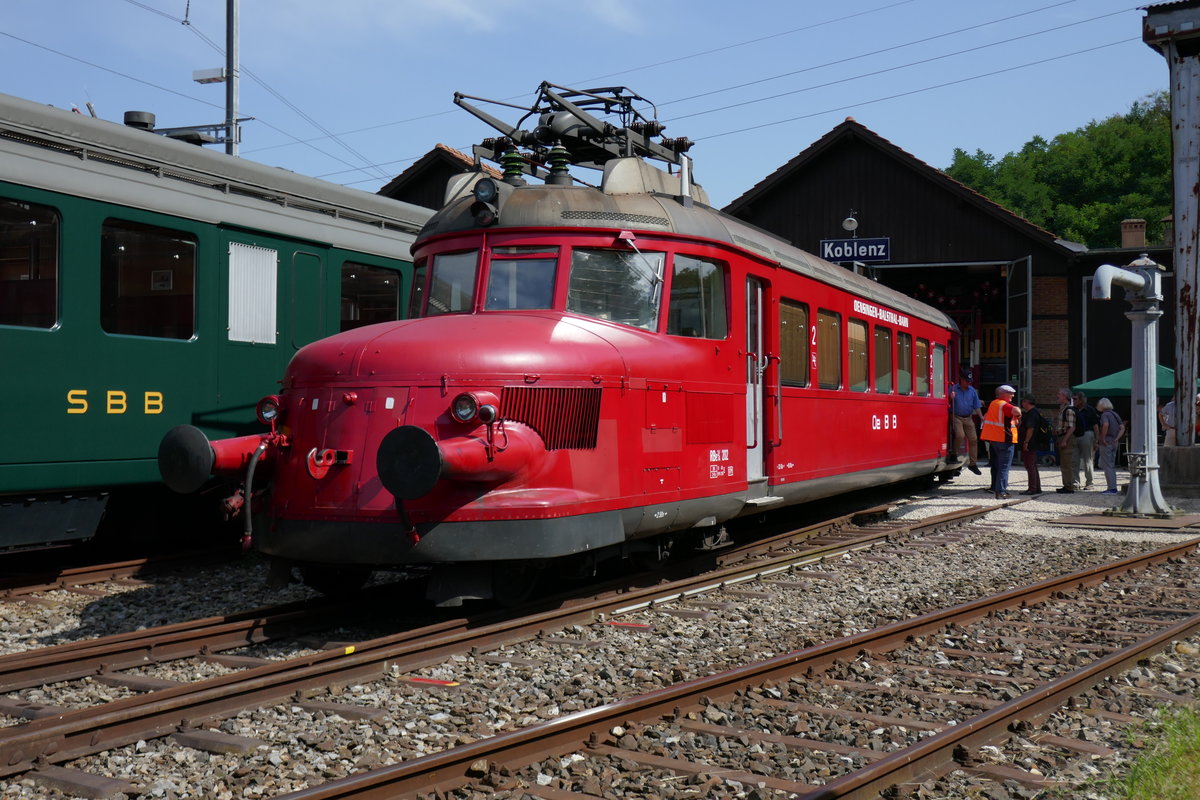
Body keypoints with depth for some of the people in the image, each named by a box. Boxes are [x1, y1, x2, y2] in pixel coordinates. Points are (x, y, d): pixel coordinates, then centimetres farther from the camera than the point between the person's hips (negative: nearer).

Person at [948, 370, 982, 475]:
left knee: (973, 439, -1)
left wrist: (982, 417, -3)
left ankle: (972, 463, 8)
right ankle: (954, 454, -4)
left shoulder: (972, 391, 7)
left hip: (968, 418, 4)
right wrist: (951, 399, -19)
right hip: (956, 417, -4)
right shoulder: (953, 389, -1)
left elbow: (977, 406, 9)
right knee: (960, 435, -26)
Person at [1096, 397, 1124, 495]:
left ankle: (1111, 488, -7)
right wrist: (1117, 439, 3)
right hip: (1114, 443, 8)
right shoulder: (1115, 414, 13)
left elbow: (1105, 425, -31)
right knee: (1112, 465, 16)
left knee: (1107, 466, -4)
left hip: (1106, 443, -8)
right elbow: (1122, 428, 9)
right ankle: (1114, 487, 18)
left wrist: (1103, 438, -21)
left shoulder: (1105, 414, -11)